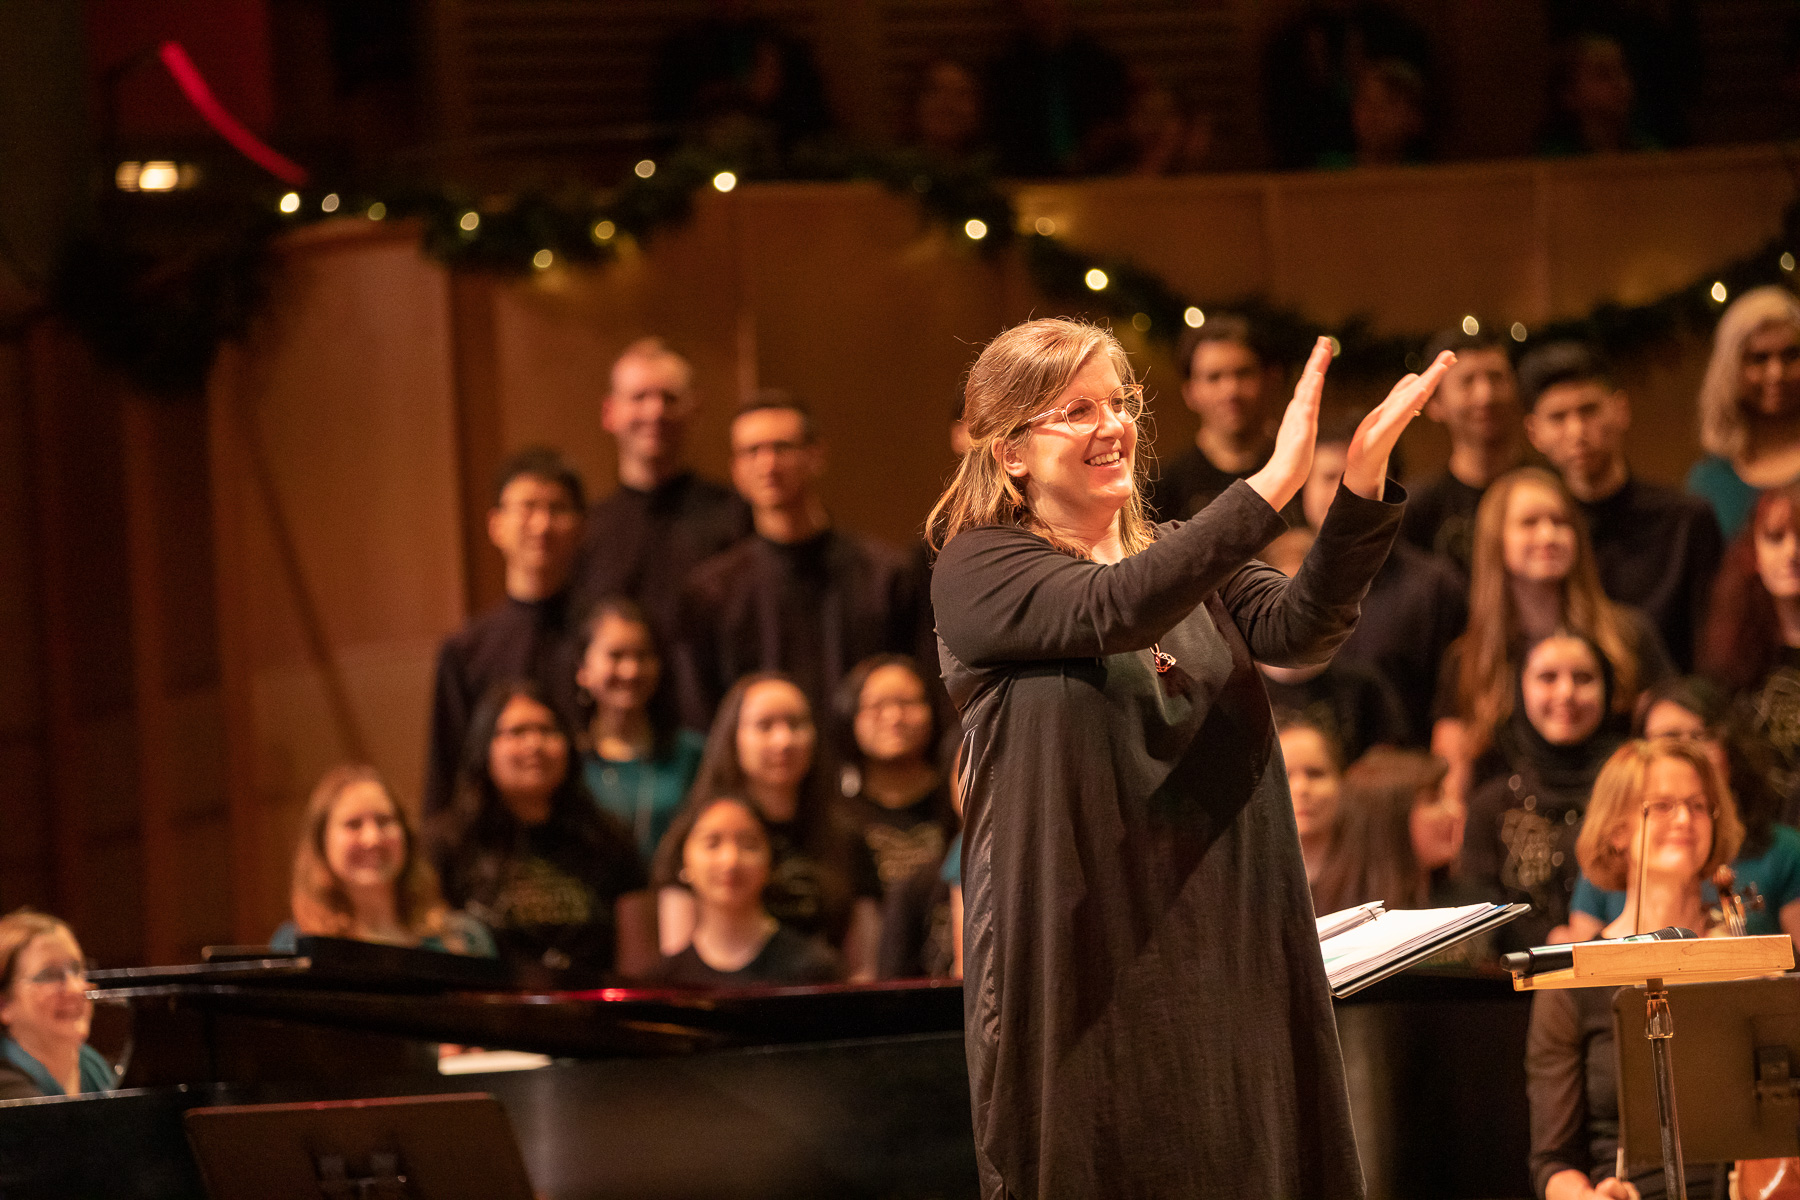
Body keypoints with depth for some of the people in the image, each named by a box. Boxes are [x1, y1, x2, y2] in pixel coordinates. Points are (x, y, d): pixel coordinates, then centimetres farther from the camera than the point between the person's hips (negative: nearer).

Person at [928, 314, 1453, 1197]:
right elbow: (1111, 612, -22)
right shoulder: (979, 571, -3)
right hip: (1076, 952, -5)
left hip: (1218, 949, 5)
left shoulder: (1188, 564, 14)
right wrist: (1274, 485, -29)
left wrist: (1363, 484, -23)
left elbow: (1298, 627, -6)